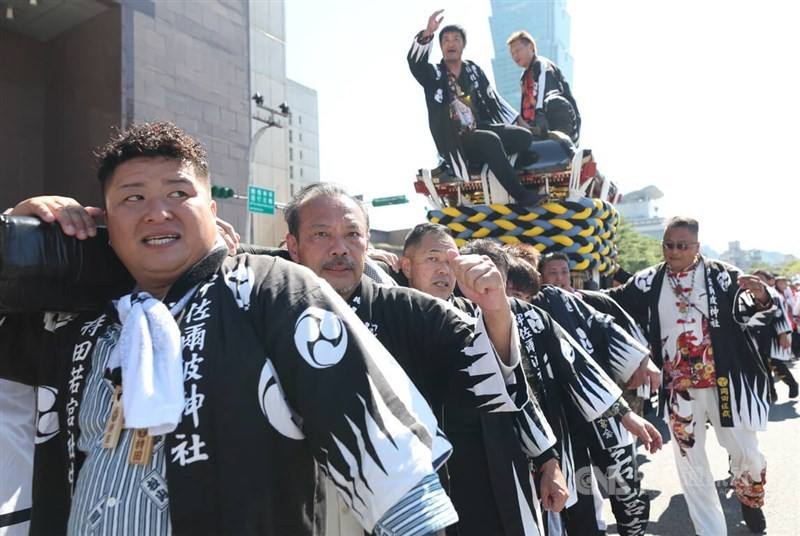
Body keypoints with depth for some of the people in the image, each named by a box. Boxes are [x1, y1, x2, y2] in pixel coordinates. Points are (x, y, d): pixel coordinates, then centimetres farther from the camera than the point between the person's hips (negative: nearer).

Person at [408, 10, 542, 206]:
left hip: (481, 130, 5)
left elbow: (493, 100, 14)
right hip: (454, 142, -5)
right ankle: (520, 194, -29)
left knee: (524, 136, -13)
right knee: (490, 140, -33)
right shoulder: (433, 74, 3)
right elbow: (414, 61, -18)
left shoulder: (473, 70, 15)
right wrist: (428, 33, -34)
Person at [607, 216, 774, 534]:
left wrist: (761, 298, -30)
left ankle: (749, 498, 44)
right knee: (690, 462, 10)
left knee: (747, 453, 9)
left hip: (724, 381, -2)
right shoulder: (649, 282, 0)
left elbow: (753, 315, -7)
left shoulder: (721, 275, -6)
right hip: (678, 387, 2)